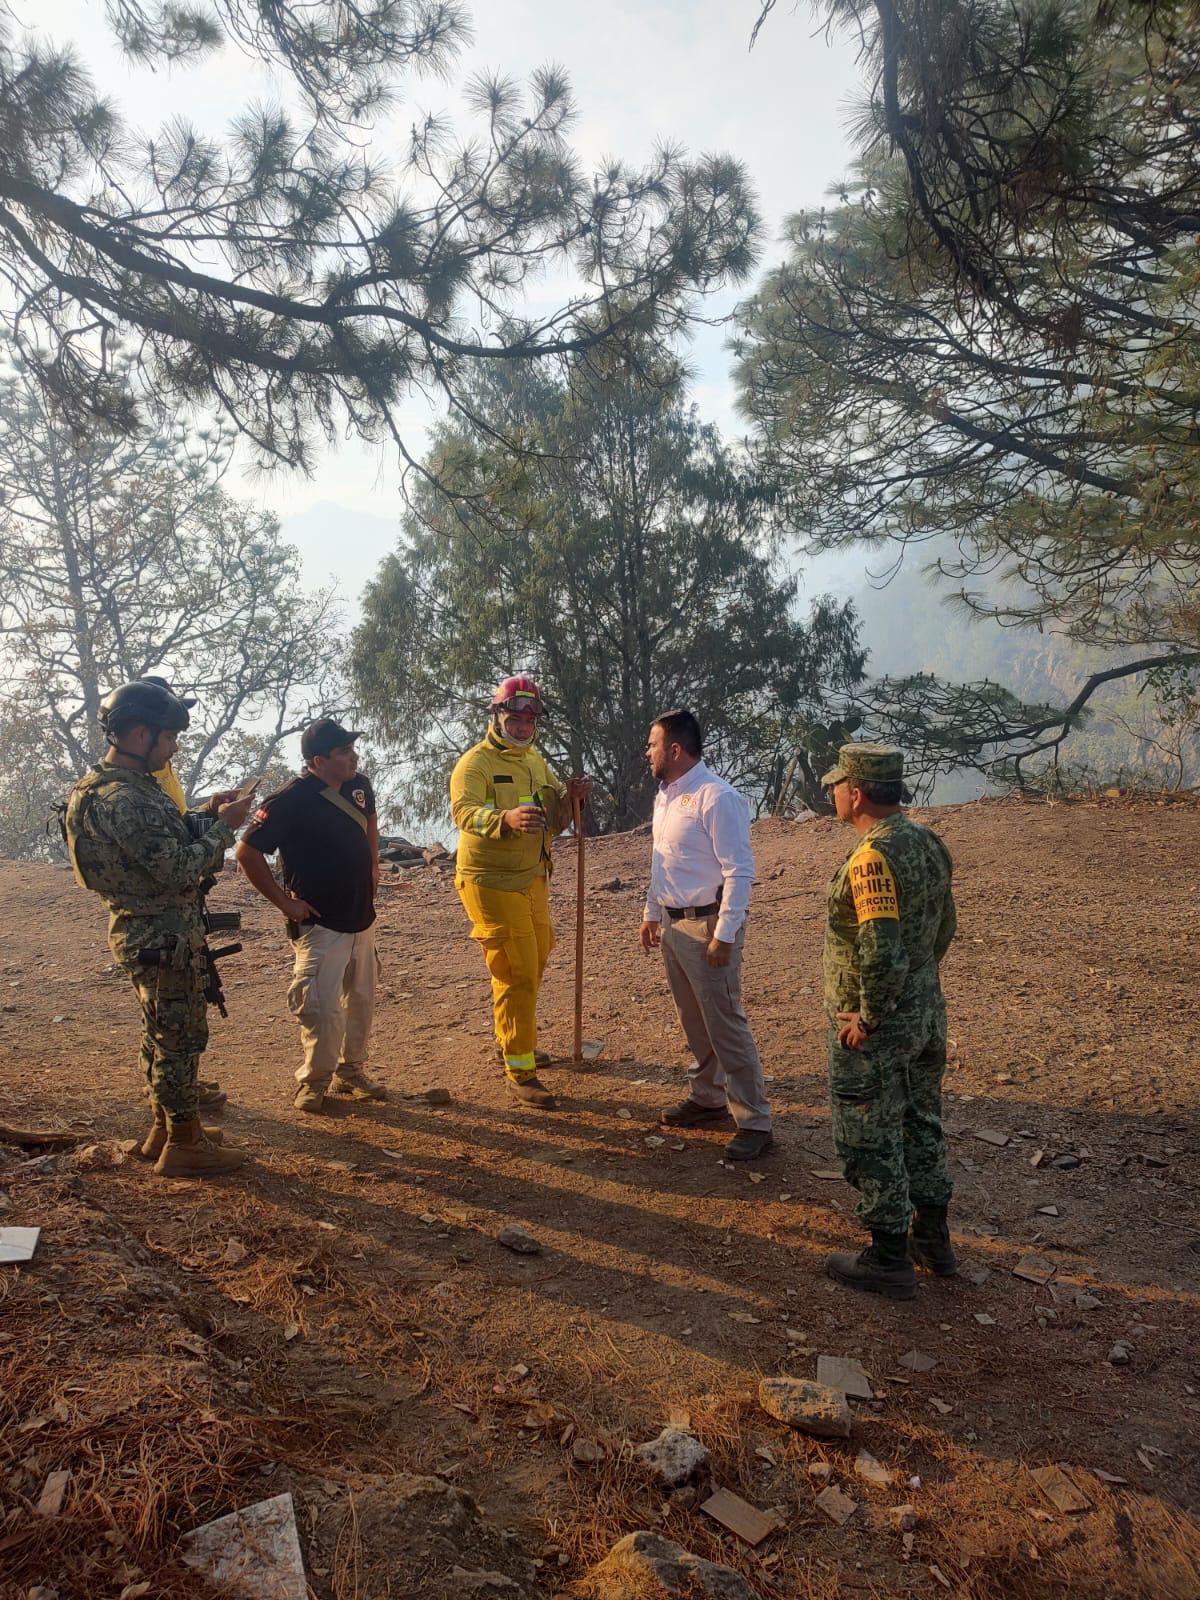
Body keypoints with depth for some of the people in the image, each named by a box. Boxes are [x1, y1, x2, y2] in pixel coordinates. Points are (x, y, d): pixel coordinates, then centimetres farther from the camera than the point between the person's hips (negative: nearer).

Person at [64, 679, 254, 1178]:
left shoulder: (126, 784, 9)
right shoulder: (121, 798, -25)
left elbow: (163, 843, 15)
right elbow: (178, 869, -26)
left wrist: (206, 814, 4)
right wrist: (224, 827, -17)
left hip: (154, 933, 10)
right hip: (162, 937, -10)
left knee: (163, 1035, 20)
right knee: (181, 1039, 1)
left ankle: (165, 1128, 33)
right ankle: (183, 1146, 13)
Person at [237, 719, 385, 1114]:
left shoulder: (359, 785, 2)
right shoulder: (290, 800, -20)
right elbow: (248, 852, -17)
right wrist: (284, 902, -15)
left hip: (363, 918, 7)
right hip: (320, 923, -7)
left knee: (361, 1001, 16)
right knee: (322, 1009, -7)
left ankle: (351, 1071, 32)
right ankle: (314, 1082, 14)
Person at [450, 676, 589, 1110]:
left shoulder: (536, 760, 10)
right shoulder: (476, 763, -15)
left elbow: (553, 821, 8)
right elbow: (465, 813, -34)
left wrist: (570, 797, -15)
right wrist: (506, 818, -53)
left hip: (532, 879, 8)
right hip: (491, 883, -8)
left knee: (533, 964, 20)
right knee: (517, 974, -7)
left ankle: (514, 1041, 41)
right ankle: (519, 1071, 3)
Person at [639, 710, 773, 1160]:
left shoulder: (717, 797, -19)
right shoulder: (665, 795, 10)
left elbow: (739, 871, -20)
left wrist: (724, 935, -21)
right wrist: (652, 914, 20)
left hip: (707, 926, -9)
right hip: (672, 924, 9)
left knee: (725, 1025, -4)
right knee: (694, 1022, 18)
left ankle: (754, 1122, 6)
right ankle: (707, 1098, 34)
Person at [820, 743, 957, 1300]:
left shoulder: (872, 858, -26)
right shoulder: (929, 843, 3)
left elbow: (882, 952, -31)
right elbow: (943, 930, 12)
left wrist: (868, 1018, -18)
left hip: (874, 1027, -9)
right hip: (927, 1013, 9)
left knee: (870, 1141, 6)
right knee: (921, 1124, 22)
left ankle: (889, 1259, 20)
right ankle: (933, 1238, 37)